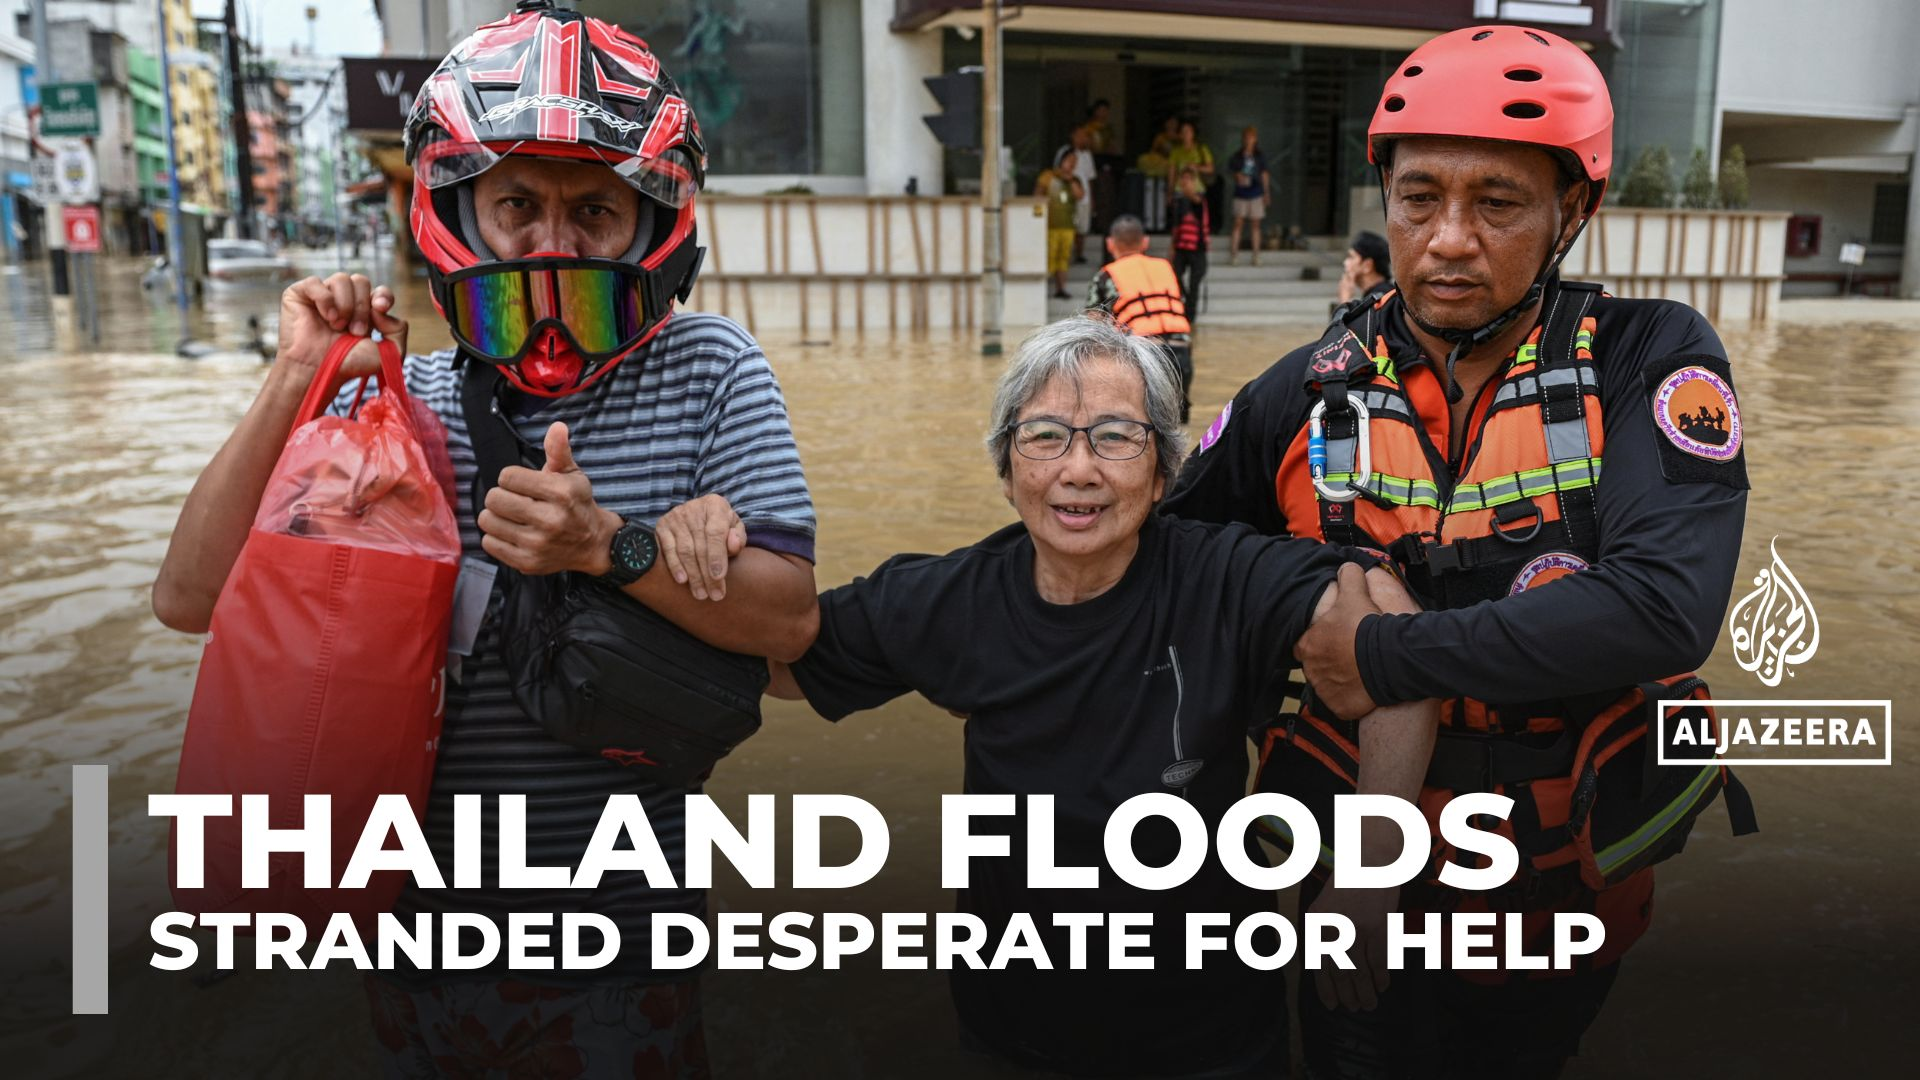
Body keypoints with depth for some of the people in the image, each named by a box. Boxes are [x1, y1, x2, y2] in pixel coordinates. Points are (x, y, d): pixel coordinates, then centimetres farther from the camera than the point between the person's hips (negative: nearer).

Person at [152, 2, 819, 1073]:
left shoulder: (710, 371, -9)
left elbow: (789, 618, -16)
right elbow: (192, 599, -6)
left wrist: (608, 545, -30)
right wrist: (297, 382, -15)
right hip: (416, 920, 3)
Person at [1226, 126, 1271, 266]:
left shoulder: (1260, 157, 6)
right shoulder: (1237, 156, 2)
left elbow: (1264, 175, 11)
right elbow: (1229, 170, 7)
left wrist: (1267, 193, 10)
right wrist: (1237, 176, -14)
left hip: (1256, 193, 1)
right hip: (1240, 194, -1)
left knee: (1255, 224, 4)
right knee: (1238, 223, -6)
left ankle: (1256, 256, 7)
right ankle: (1233, 254, -4)